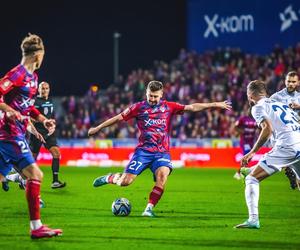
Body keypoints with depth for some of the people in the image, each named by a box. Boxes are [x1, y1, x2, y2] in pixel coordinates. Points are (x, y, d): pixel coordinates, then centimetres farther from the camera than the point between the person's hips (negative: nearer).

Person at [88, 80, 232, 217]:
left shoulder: (168, 107, 6)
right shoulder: (139, 107, 3)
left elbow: (192, 107, 3)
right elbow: (119, 118, 10)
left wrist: (215, 105, -3)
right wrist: (98, 128, 14)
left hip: (162, 152, 1)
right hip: (143, 150, -1)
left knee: (163, 175, -29)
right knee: (126, 181, -11)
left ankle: (149, 208, -20)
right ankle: (109, 178, 23)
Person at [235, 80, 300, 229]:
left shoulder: (258, 107, 6)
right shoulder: (281, 104, 28)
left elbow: (268, 129, -11)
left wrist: (252, 152, -9)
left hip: (286, 146, -7)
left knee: (252, 179, 0)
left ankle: (253, 219, -13)